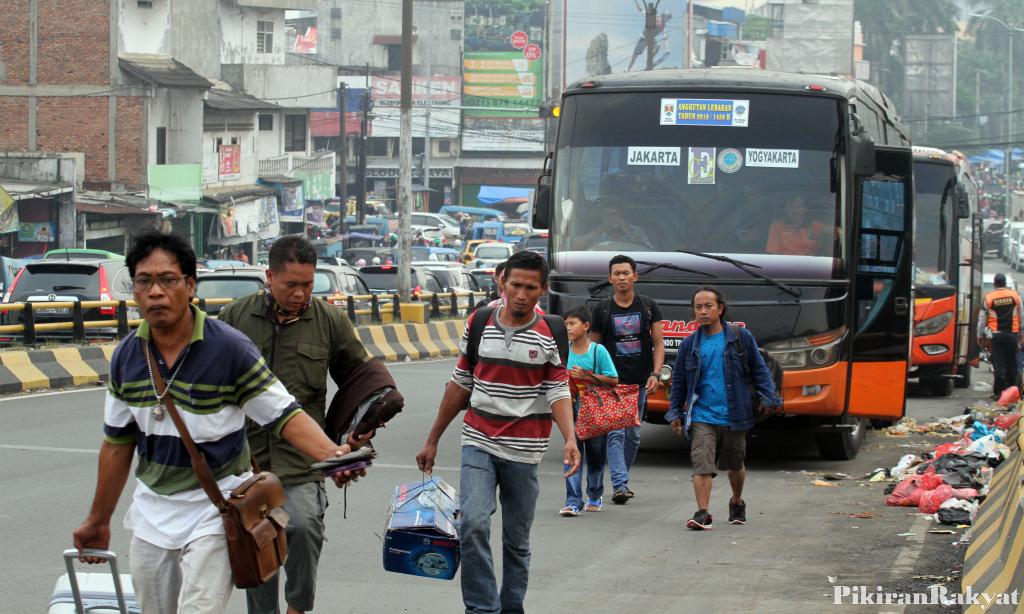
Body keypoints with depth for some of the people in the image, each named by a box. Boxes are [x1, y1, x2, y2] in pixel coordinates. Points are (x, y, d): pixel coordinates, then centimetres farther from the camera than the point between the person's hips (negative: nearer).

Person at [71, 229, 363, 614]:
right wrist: (98, 520, 15)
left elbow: (284, 415, -13)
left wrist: (331, 453, -33)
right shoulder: (126, 357, -1)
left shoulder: (229, 348, -16)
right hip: (152, 509, 5)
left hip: (215, 509, -5)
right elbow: (117, 444, 10)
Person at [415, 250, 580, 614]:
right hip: (479, 443, 1)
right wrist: (433, 440, 14)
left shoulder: (550, 336, -3)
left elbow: (558, 393, -5)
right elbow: (460, 385, 12)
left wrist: (570, 440, -23)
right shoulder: (478, 324, 4)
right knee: (473, 524, -18)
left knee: (517, 541, 8)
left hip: (524, 449, -1)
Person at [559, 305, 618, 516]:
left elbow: (613, 380, -8)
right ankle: (573, 501, -11)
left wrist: (586, 376, -16)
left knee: (596, 454, 11)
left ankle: (595, 495, 30)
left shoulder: (598, 350, -6)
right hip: (572, 410, 1)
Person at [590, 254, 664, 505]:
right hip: (612, 381, -2)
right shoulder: (602, 309, 2)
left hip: (640, 381, 2)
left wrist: (655, 375, -8)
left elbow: (658, 343, 4)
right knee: (615, 433, -13)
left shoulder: (648, 306, 5)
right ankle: (620, 485, -19)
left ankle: (622, 479, 25)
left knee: (633, 435, 10)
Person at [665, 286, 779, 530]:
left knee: (735, 464, 16)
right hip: (701, 416, 0)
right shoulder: (689, 345, 4)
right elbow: (678, 382, 13)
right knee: (702, 465, -15)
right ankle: (702, 513, -18)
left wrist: (767, 398, -4)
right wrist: (675, 413, 11)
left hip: (733, 416, 0)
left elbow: (759, 370, 5)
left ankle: (737, 502, 40)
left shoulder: (740, 337, 0)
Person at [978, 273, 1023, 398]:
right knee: (1012, 364, 10)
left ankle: (999, 392, -5)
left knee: (999, 364, -1)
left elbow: (982, 319, 0)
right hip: (1012, 334, 2)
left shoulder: (988, 298, -3)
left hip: (996, 335, -2)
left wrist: (980, 336, 9)